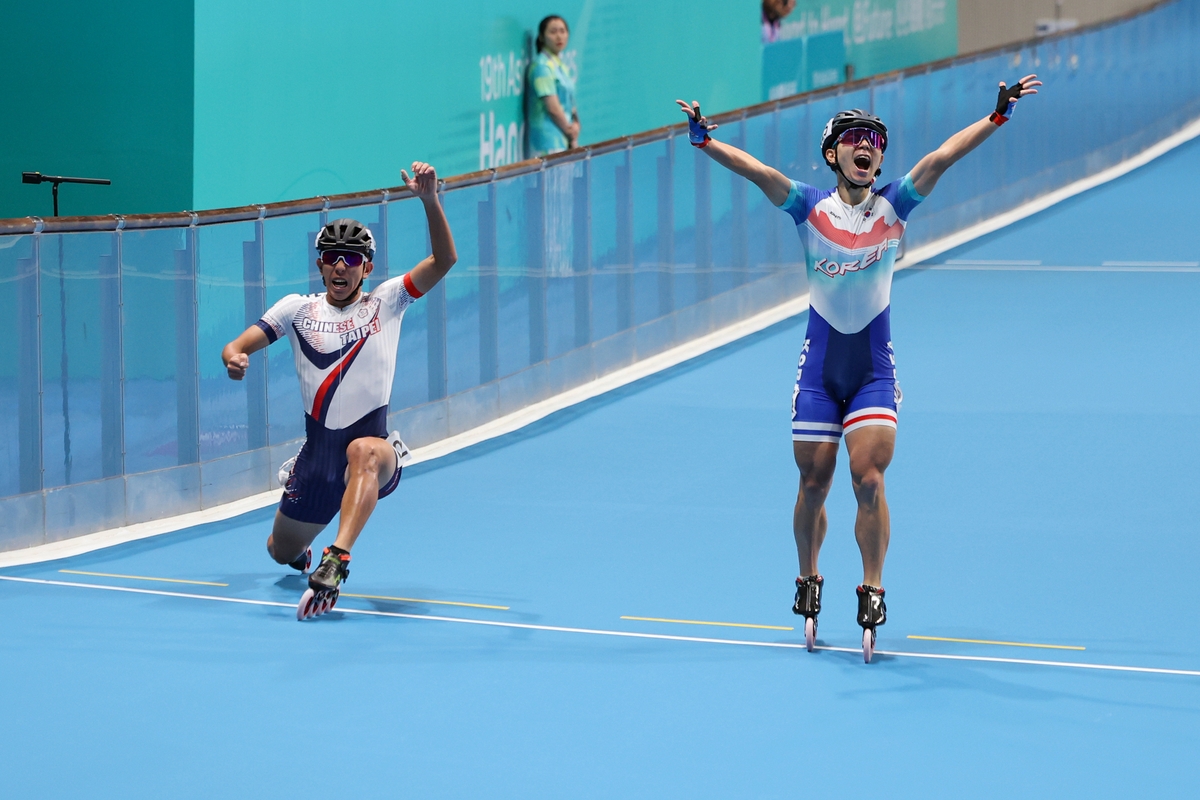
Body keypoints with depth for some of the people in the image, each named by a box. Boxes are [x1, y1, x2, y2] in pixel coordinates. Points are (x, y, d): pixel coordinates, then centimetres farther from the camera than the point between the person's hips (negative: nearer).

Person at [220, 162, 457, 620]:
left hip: (374, 446, -4)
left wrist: (429, 199, -22)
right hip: (318, 451, 4)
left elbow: (444, 260, -8)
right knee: (282, 552, 15)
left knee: (363, 451, -42)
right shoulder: (298, 308, 8)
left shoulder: (385, 302, 3)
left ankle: (337, 560, -55)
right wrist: (234, 358, -24)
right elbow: (239, 345, 2)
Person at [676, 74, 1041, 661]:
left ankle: (872, 590, 1)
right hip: (819, 368, 0)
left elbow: (943, 156, -11)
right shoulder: (811, 208, -1)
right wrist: (704, 139, -28)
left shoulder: (894, 206, 0)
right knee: (813, 482, 5)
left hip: (875, 372, 0)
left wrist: (997, 115, -21)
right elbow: (754, 170, -14)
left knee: (868, 479, -11)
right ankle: (808, 580, 27)